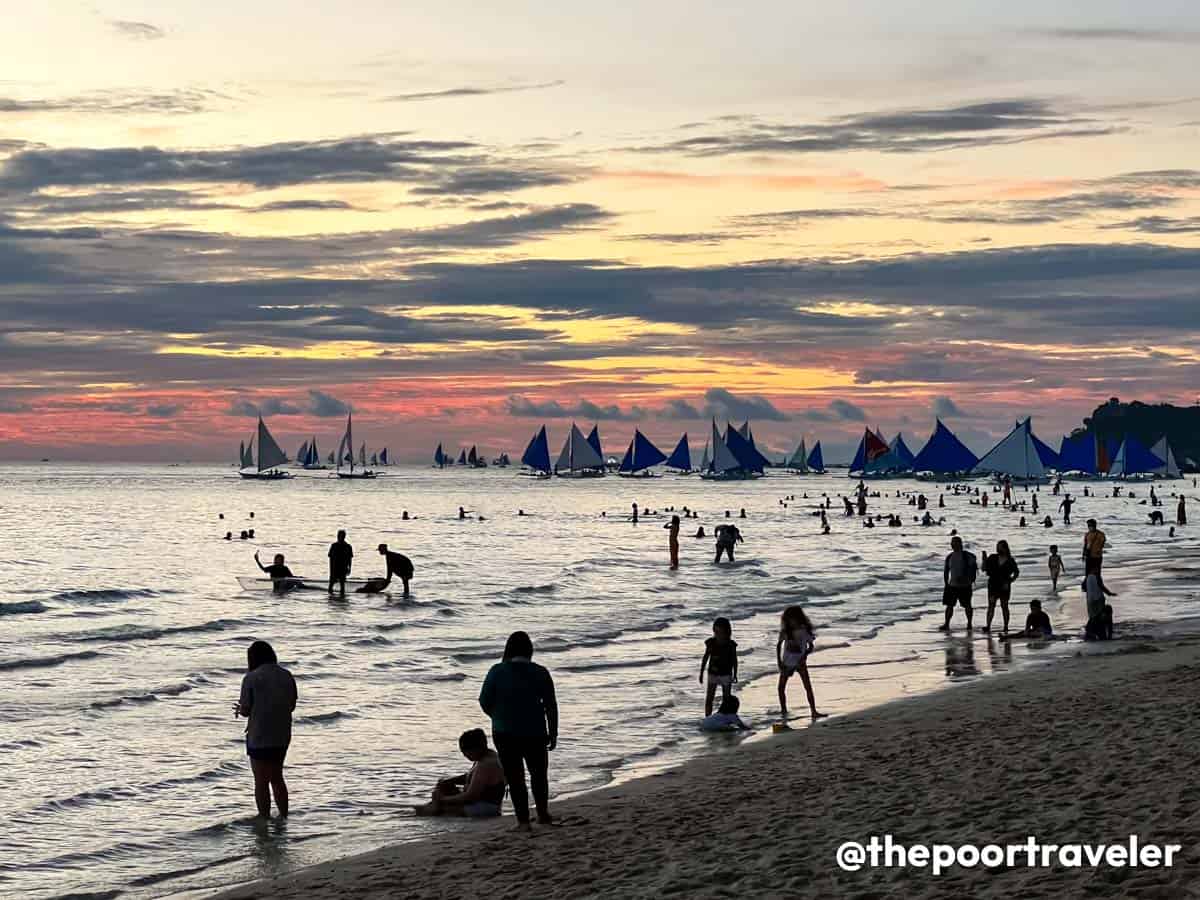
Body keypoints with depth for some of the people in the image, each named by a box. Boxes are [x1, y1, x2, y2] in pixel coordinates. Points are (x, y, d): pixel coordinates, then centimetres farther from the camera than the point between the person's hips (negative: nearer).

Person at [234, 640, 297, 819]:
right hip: (282, 737, 6)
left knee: (261, 782, 5)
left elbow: (246, 711, -10)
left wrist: (240, 708, 15)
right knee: (277, 778, 20)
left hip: (259, 737, -6)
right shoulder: (287, 676, 5)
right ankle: (283, 819, 24)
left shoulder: (251, 678, -12)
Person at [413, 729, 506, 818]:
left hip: (485, 808, -11)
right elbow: (469, 777, 21)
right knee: (444, 786, 16)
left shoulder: (486, 766, -27)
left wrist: (444, 799, -18)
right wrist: (449, 780, 5)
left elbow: (470, 796, -27)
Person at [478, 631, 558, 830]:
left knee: (515, 777, 5)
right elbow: (550, 706, -1)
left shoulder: (497, 671, -7)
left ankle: (523, 820, 2)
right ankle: (543, 814, 24)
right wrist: (553, 733, 9)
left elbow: (485, 701, -4)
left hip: (505, 733, -1)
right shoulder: (540, 673, -4)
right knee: (539, 773, 20)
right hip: (534, 732, 1)